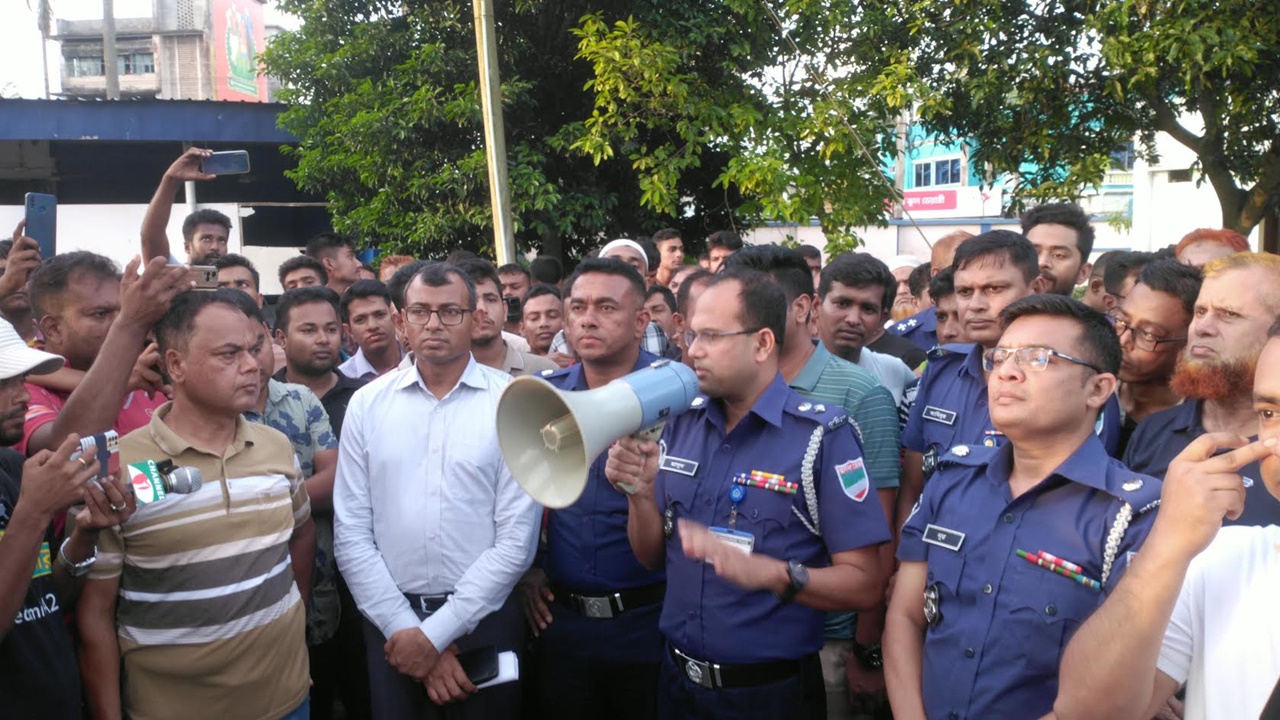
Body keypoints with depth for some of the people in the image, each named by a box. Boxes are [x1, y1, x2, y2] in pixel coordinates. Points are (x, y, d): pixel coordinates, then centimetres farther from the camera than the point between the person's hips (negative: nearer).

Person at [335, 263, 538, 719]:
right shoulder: (367, 403, 1)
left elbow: (517, 539, -10)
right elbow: (352, 534, -1)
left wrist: (436, 632, -11)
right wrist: (405, 628, -9)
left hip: (484, 622, -1)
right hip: (391, 625, 2)